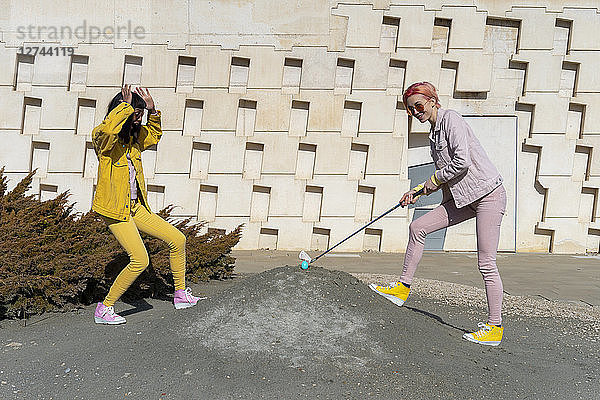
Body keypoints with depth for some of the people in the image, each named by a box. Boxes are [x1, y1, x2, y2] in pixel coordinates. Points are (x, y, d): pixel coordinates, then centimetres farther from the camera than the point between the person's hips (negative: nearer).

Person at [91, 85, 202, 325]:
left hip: (135, 207, 9)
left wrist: (153, 111, 14)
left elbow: (154, 136, 31)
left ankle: (181, 294, 19)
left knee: (177, 240, 4)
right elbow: (108, 128, -38)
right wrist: (126, 105, -23)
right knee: (140, 260, -16)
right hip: (114, 210, -8)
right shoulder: (102, 137, -12)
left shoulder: (134, 137, 11)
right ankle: (104, 309, 4)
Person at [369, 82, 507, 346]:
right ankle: (402, 289, 12)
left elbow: (462, 161, -21)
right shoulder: (434, 131, 17)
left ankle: (495, 327, 7)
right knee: (418, 227, 2)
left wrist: (434, 179, -7)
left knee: (486, 264, -6)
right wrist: (418, 192, 12)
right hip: (465, 197, 9)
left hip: (488, 194, -9)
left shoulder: (450, 118, -10)